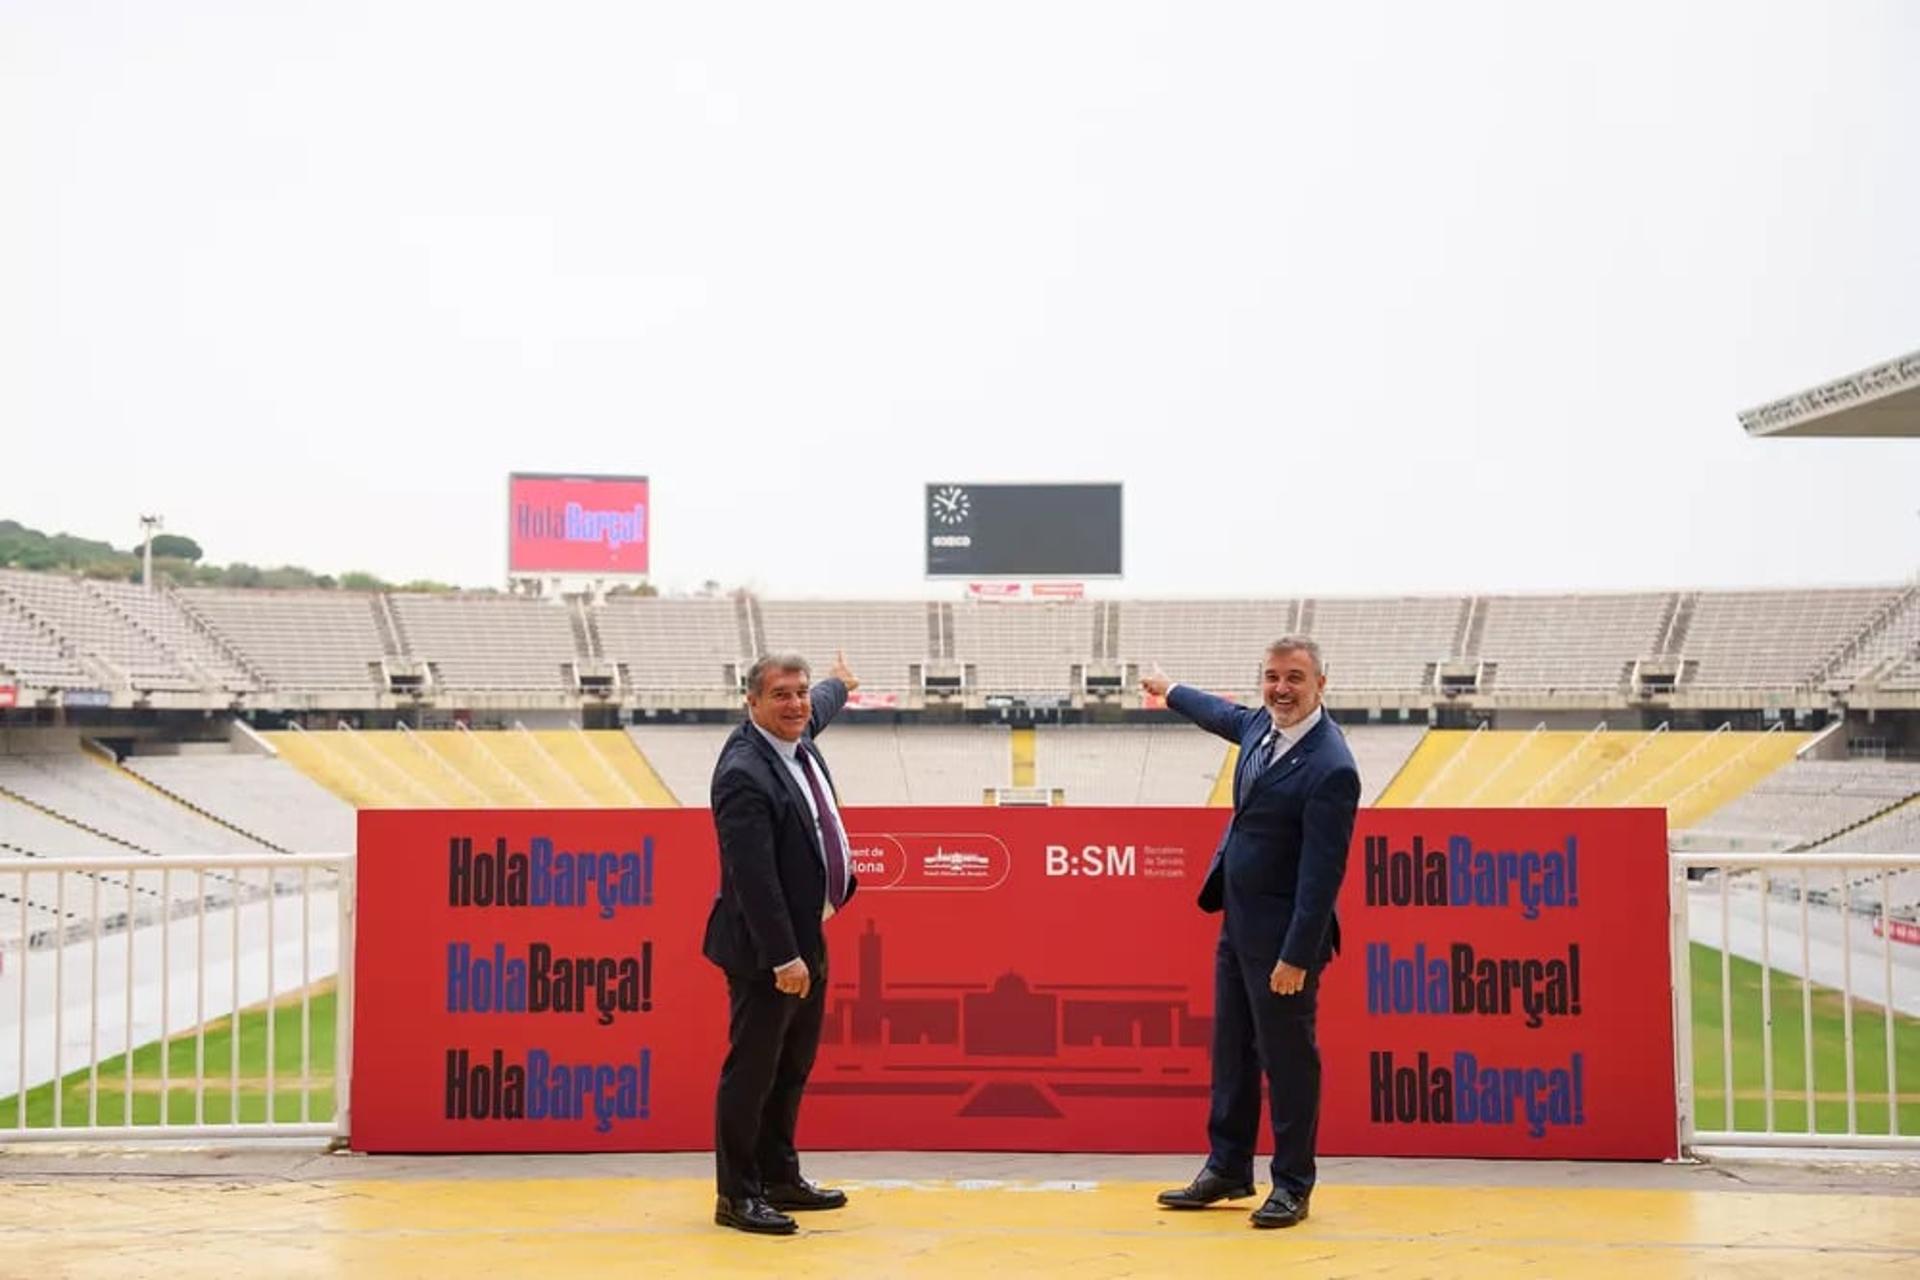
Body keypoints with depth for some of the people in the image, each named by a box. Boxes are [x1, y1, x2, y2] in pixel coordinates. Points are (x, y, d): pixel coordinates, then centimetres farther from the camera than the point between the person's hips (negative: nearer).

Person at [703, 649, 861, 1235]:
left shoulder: (796, 738, 3)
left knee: (793, 1067, 18)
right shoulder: (745, 774, -24)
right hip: (766, 952, -10)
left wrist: (840, 685, 52)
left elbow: (817, 710, 31)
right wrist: (782, 957, -28)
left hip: (807, 940, 10)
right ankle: (736, 1196, 10)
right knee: (752, 1071, 0)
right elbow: (753, 877, -28)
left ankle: (779, 1177, 31)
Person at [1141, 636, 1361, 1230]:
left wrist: (1297, 956, -23)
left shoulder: (1331, 769, -23)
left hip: (1281, 934, -9)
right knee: (1231, 1048, 17)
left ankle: (1293, 1185, 16)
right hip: (1237, 919, 9)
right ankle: (1227, 1169, 29)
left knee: (1286, 1056, 2)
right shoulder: (1262, 726, 3)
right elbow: (1225, 716, 28)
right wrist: (1171, 690, 44)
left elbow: (1322, 873, -23)